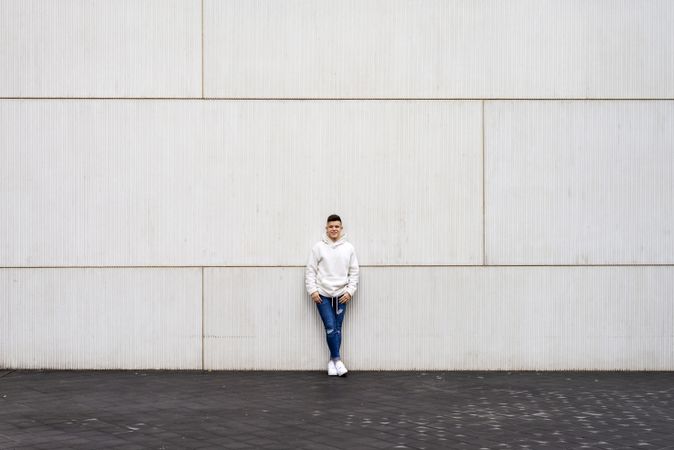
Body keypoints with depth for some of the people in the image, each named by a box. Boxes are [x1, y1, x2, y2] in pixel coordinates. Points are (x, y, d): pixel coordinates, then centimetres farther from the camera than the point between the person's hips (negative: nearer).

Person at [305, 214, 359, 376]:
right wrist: (312, 290, -7)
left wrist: (350, 291, -3)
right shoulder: (318, 247, 0)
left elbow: (354, 272, 6)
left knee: (337, 328, 3)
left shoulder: (349, 248, 4)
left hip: (341, 294, 2)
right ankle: (337, 360, 1)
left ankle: (332, 361, 13)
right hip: (323, 294, -2)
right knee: (330, 327, -9)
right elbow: (310, 270, 1)